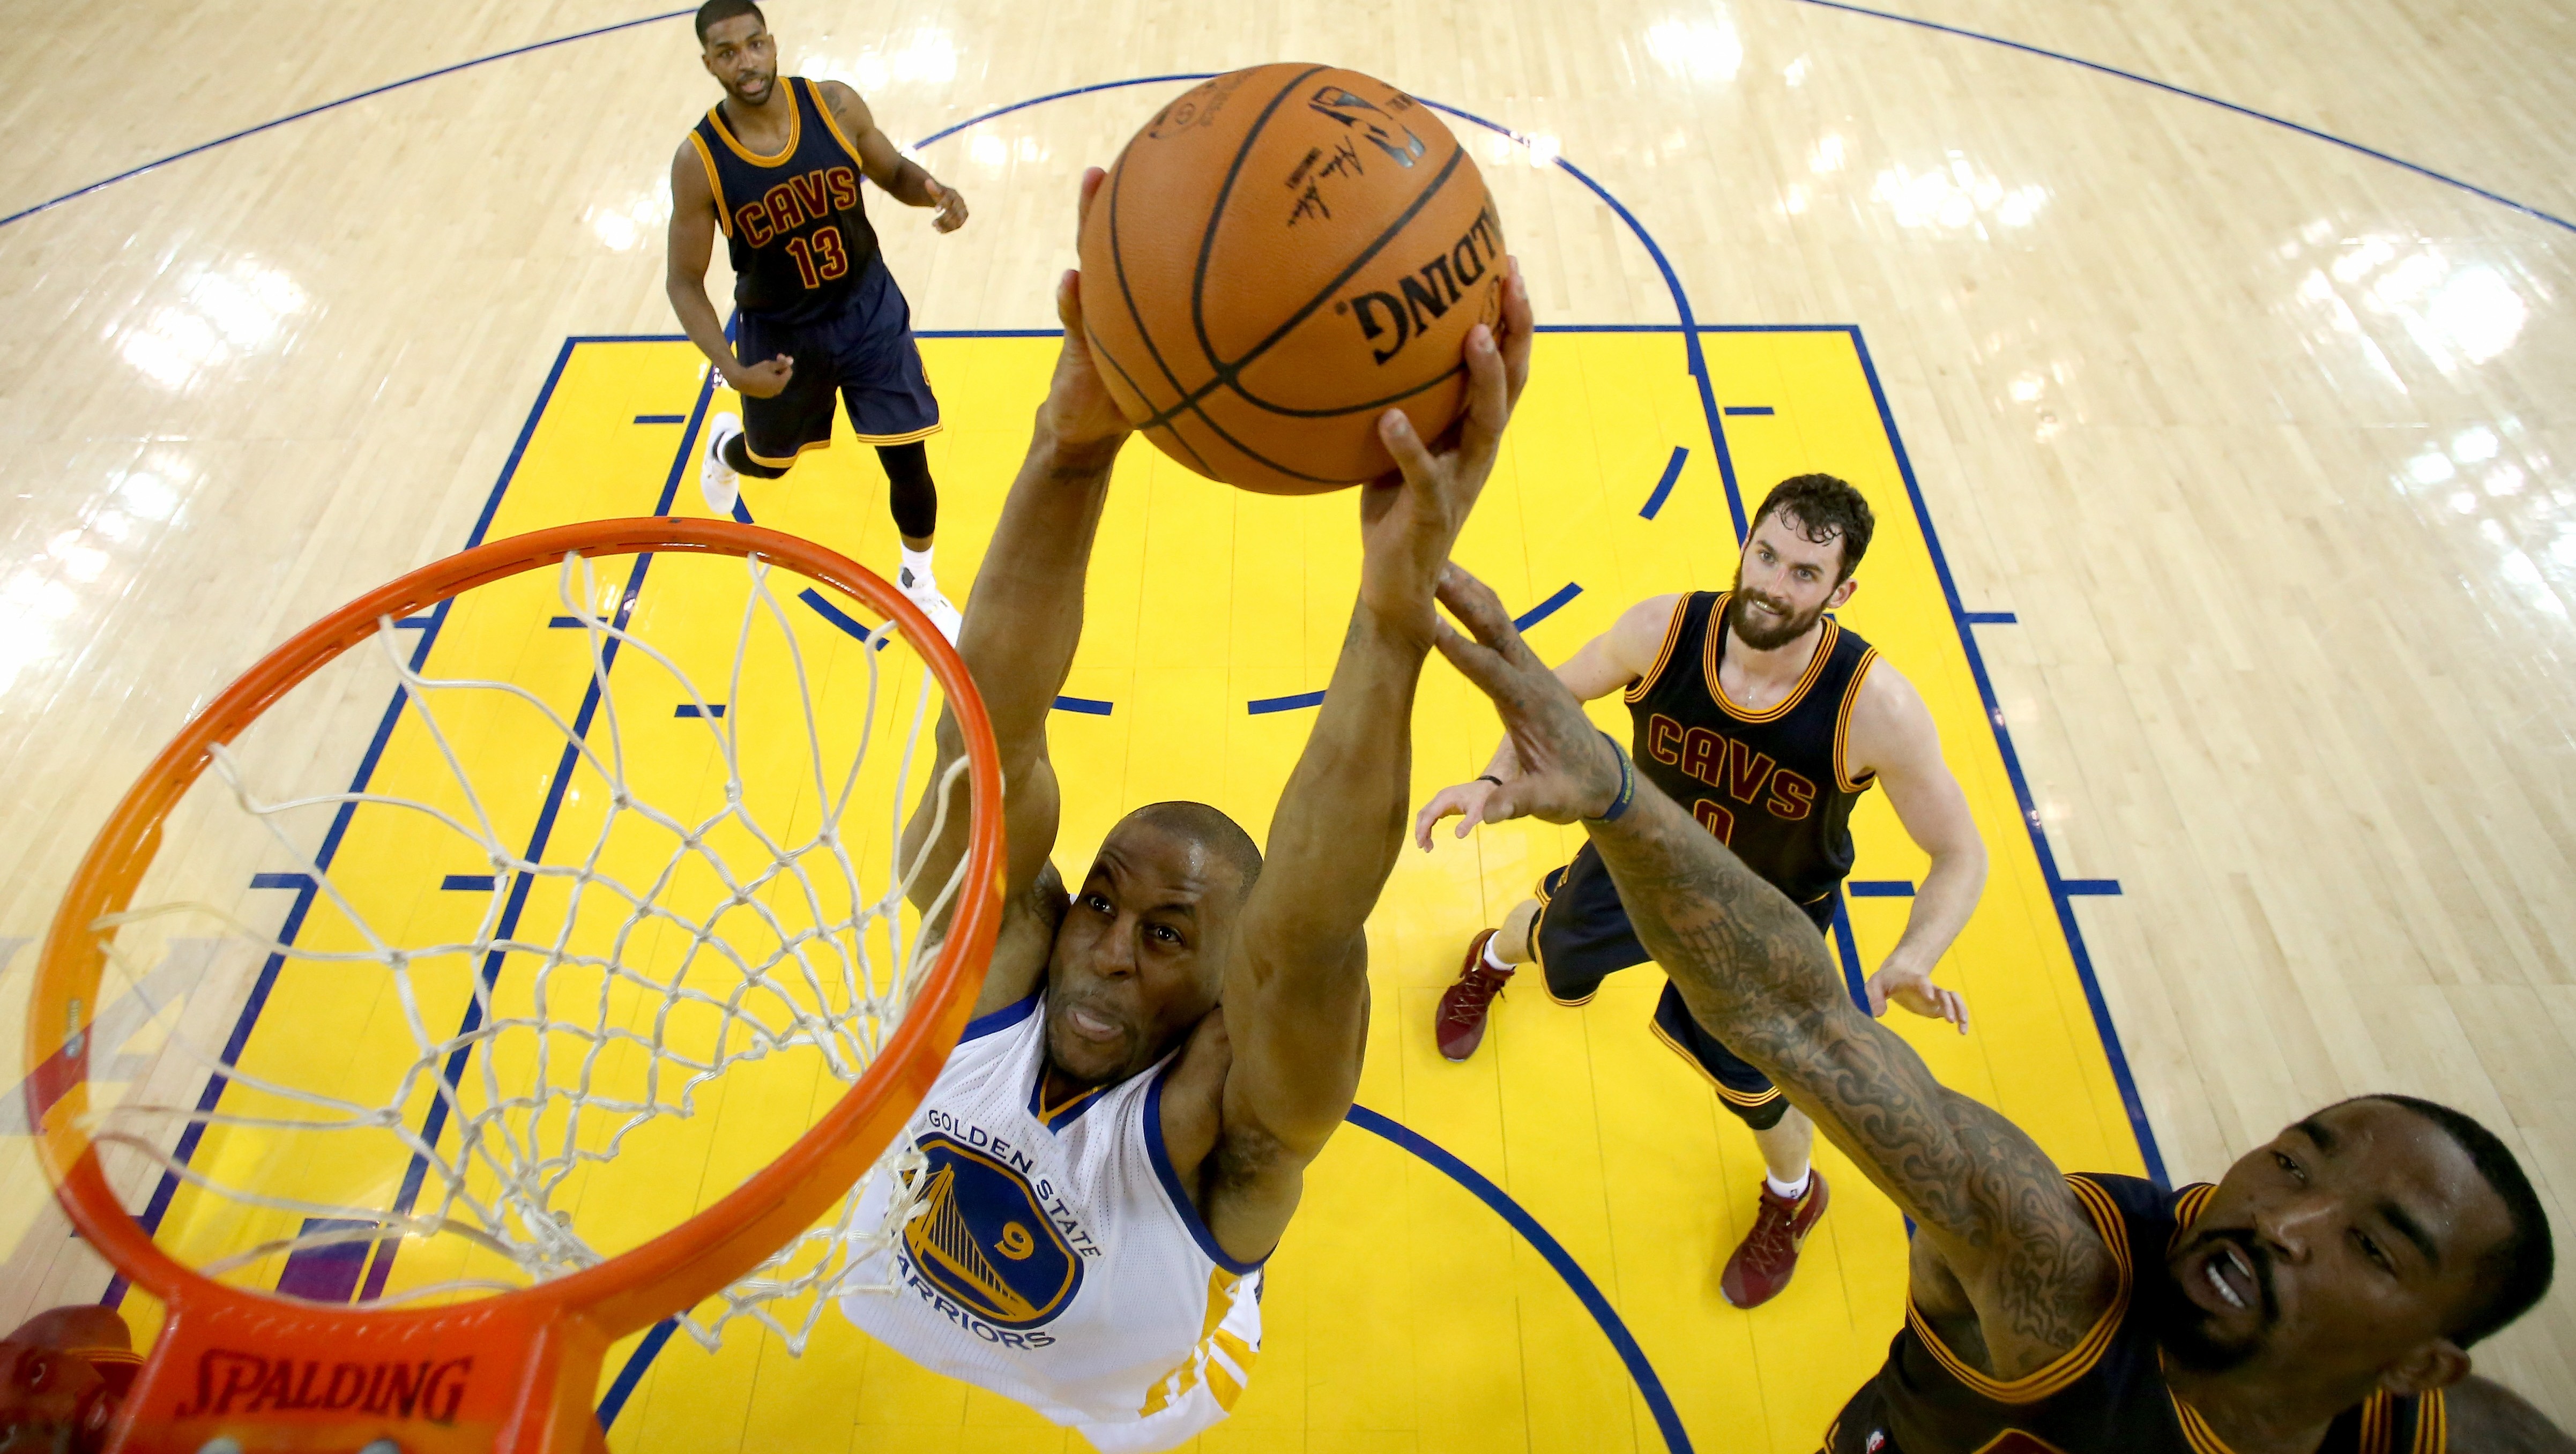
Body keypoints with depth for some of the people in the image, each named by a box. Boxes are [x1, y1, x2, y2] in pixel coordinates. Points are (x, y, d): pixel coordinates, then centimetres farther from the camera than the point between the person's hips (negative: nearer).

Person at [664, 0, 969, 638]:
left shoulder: (835, 105, -14)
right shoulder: (698, 160, -19)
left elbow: (893, 171, 3)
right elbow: (684, 282, -13)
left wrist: (936, 192, -21)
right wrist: (732, 370, -27)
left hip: (869, 308, 1)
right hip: (779, 332, 0)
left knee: (908, 462, 0)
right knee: (768, 461, 20)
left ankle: (918, 583, 27)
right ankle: (725, 446, 62)